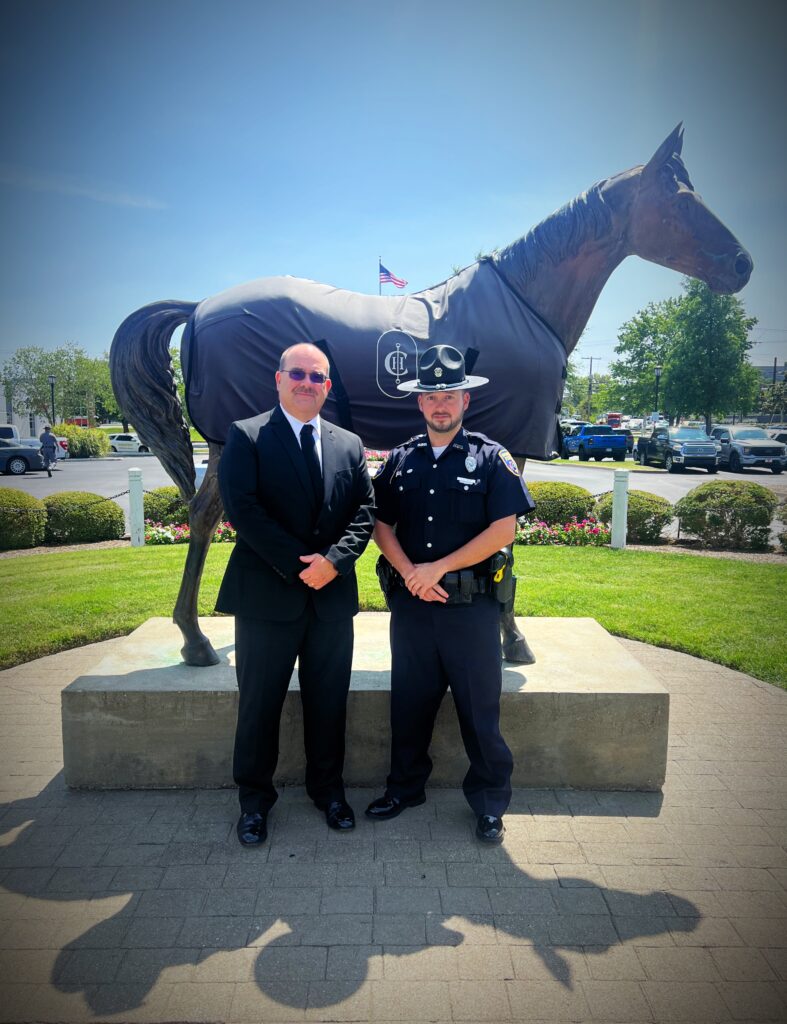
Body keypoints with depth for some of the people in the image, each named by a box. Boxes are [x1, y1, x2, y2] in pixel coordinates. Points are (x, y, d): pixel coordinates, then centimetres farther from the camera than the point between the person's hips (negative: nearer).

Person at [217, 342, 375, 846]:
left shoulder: (349, 444, 11)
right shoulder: (246, 436, -1)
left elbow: (366, 510, 5)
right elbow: (243, 508, -12)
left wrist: (333, 560, -11)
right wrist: (298, 565, -15)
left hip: (333, 594, 3)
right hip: (267, 594, -3)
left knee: (329, 701, 14)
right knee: (259, 704, 9)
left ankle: (328, 788, 33)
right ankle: (255, 799, 28)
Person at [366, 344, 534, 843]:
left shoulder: (493, 459, -2)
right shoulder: (400, 460, 9)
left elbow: (503, 530, -10)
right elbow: (382, 525, 7)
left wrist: (438, 568, -12)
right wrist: (410, 572, -10)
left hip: (471, 603, -3)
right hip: (410, 600, 3)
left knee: (480, 708, 6)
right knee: (410, 701, 15)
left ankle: (490, 802, 25)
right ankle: (406, 787, 35)